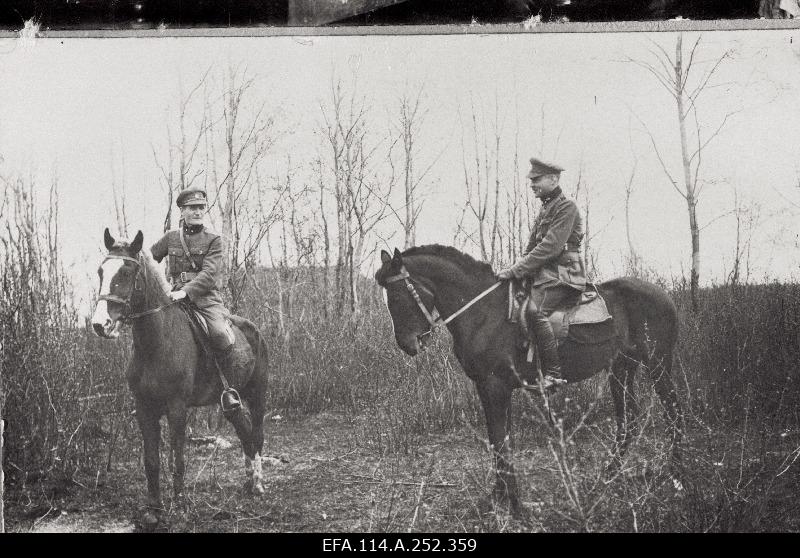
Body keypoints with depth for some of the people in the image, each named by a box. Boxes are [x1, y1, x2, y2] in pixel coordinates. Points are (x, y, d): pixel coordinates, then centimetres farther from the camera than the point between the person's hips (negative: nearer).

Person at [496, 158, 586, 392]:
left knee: (534, 311, -31)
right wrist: (513, 269, 8)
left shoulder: (567, 208, -8)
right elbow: (531, 248, 25)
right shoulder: (544, 210, 22)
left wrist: (516, 271, -20)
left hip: (562, 276, -10)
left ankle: (553, 374, -31)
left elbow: (550, 247, -18)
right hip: (542, 275, 10)